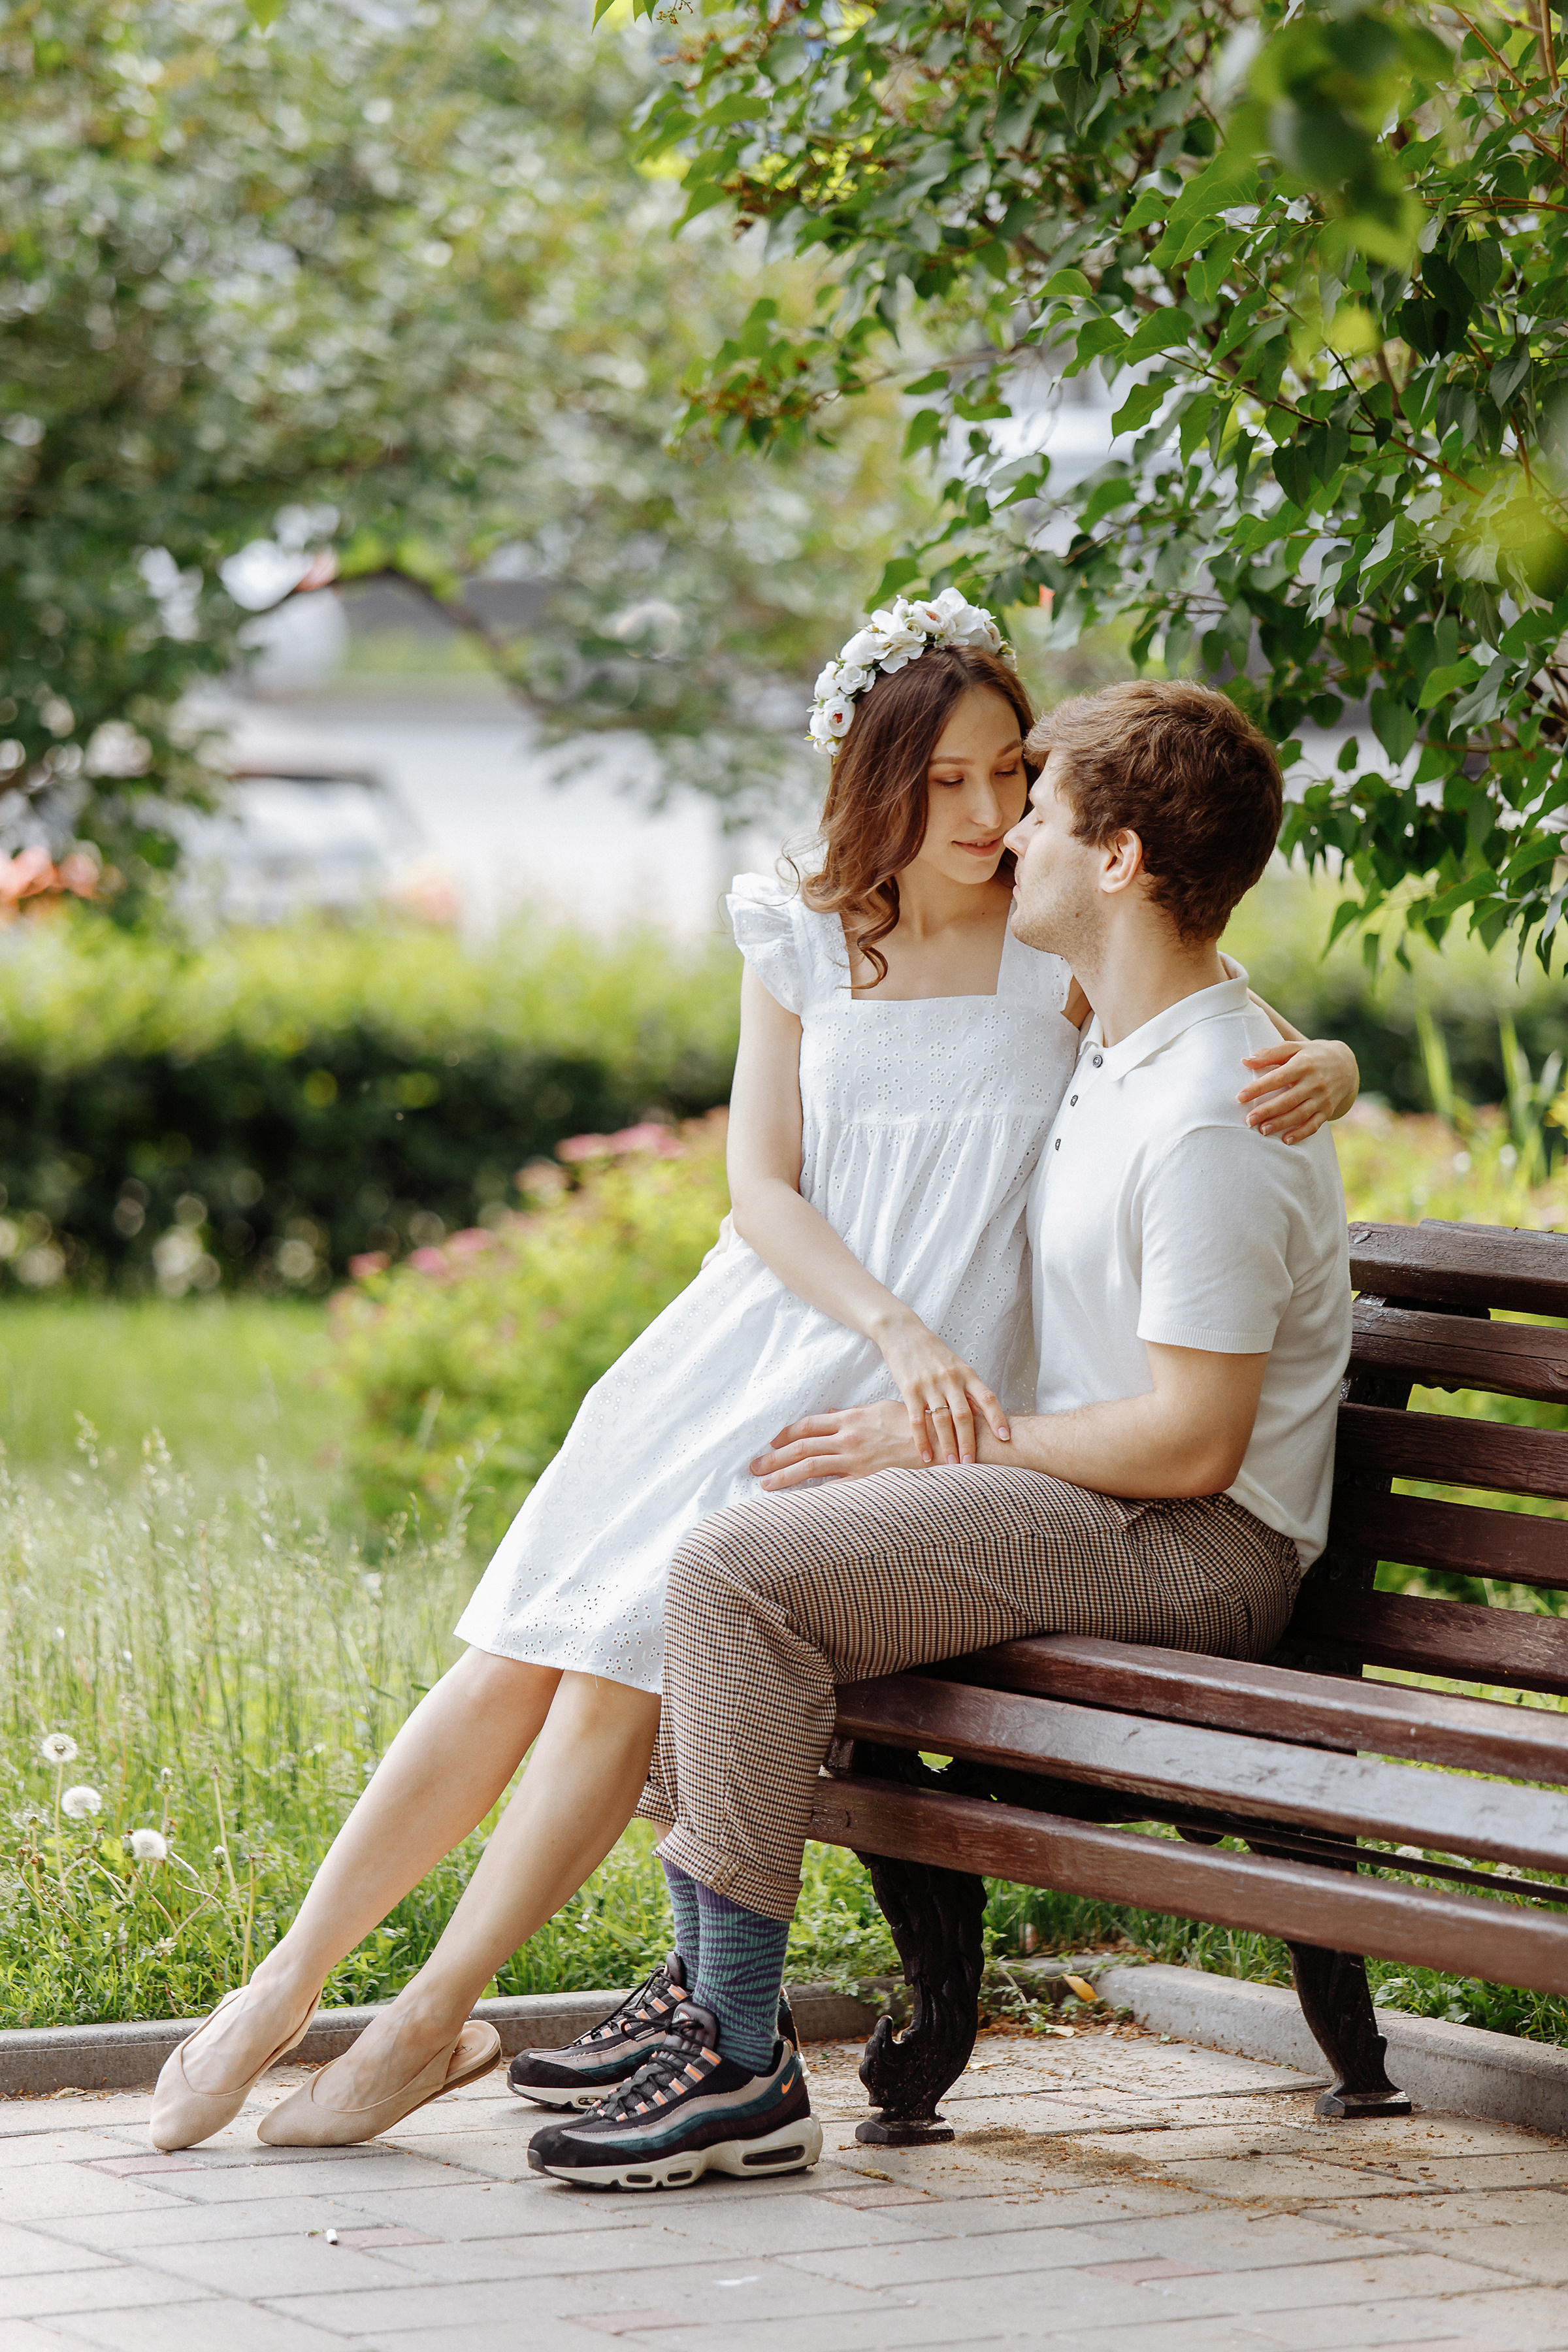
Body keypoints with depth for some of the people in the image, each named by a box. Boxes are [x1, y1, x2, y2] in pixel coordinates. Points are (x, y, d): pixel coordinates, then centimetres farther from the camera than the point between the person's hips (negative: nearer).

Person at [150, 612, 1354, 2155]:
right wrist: (894, 1327, -16)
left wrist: (1317, 1076, -26)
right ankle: (286, 1988, -1)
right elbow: (760, 1188, 3)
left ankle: (432, 2019, -15)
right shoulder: (803, 941, 10)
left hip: (924, 1396, -3)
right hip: (758, 1338, 3)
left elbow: (1303, 1058, 1)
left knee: (645, 1622, -23)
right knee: (522, 1648, -12)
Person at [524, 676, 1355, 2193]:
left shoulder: (1213, 1124, -21)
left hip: (1191, 1546, -11)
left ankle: (744, 2073, -25)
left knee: (742, 1568, -26)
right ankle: (699, 1995, 12)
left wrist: (941, 1443, -15)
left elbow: (1193, 1441, -24)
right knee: (687, 1544, 12)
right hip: (1090, 1502, 11)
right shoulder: (1119, 1041, 11)